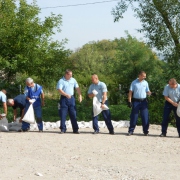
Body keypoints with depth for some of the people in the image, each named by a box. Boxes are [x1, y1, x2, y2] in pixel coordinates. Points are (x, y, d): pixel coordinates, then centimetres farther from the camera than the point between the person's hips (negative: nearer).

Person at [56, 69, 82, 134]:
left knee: (73, 114, 3)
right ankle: (63, 129, 7)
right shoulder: (61, 81, -6)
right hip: (64, 99, -3)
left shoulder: (73, 80, 9)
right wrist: (66, 95, -26)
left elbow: (77, 88, 12)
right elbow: (59, 90, -14)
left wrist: (80, 95, 0)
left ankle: (75, 129, 6)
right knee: (63, 115, -1)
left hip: (71, 98, 4)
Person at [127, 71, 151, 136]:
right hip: (136, 101, -2)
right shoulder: (134, 82, -1)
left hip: (143, 101, 2)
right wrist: (129, 101, -7)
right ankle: (131, 130, 7)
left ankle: (145, 131, 8)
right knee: (134, 117, 1)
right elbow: (130, 92, 0)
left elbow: (148, 92, 8)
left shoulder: (145, 83, 6)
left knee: (145, 117, 0)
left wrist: (150, 93, -16)